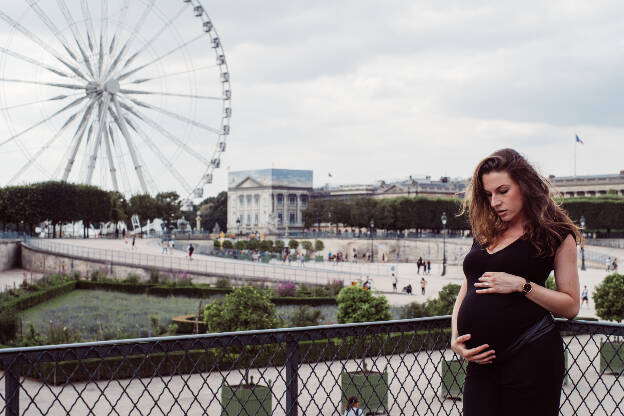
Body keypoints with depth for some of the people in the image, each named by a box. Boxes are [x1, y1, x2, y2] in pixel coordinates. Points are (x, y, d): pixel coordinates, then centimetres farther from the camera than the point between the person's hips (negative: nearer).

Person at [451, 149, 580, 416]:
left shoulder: (556, 235, 2)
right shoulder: (486, 234, 17)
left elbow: (571, 306, -1)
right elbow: (465, 293, 19)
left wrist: (522, 285, -12)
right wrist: (455, 339, 4)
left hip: (531, 356, -5)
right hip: (482, 361, 5)